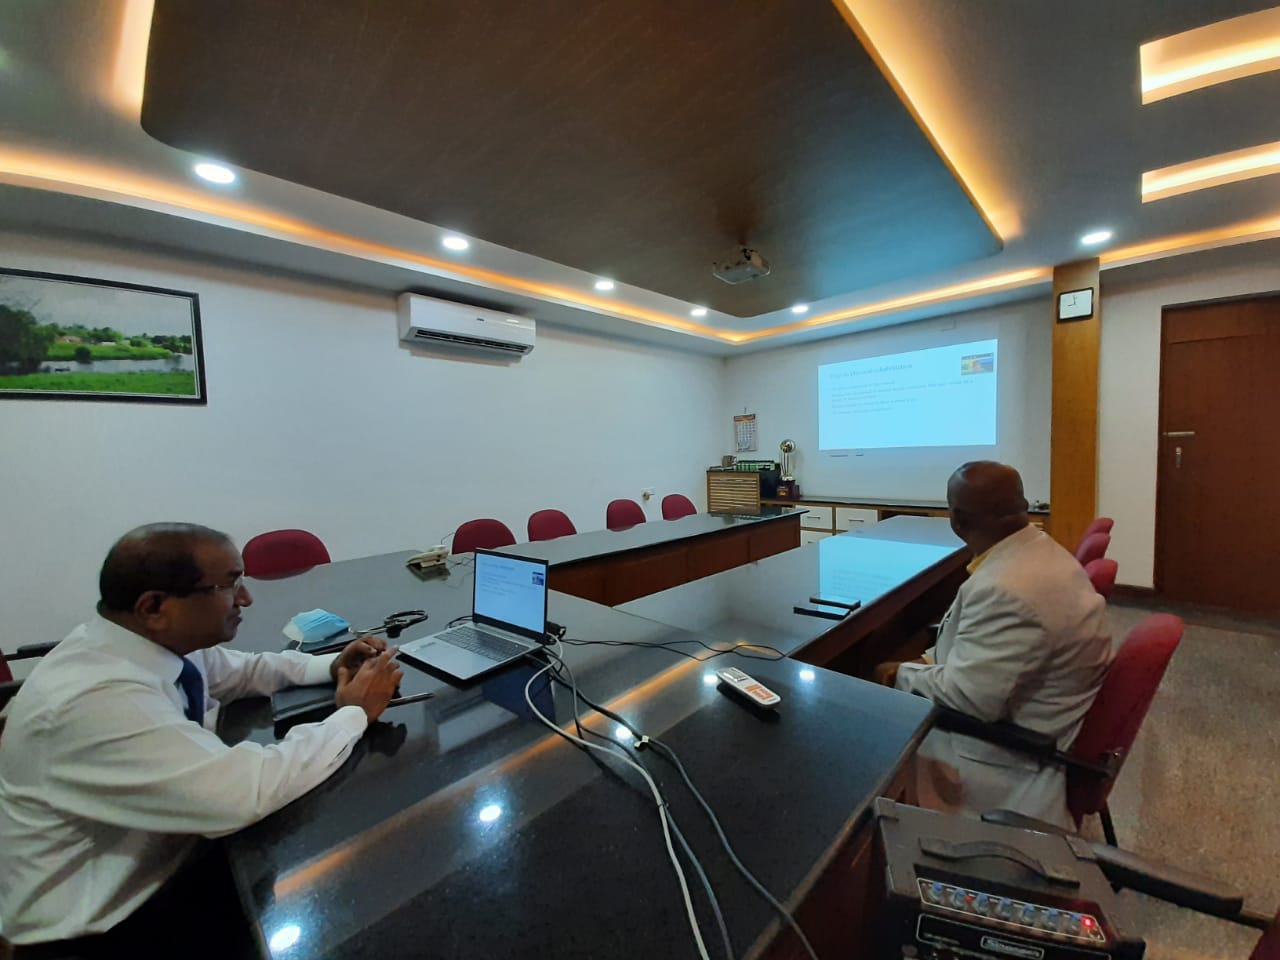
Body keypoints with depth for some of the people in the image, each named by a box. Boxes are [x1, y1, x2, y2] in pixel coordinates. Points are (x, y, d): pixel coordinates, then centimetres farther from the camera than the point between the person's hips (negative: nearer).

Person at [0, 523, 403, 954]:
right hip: (91, 928, -6)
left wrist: (332, 666, -9)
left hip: (148, 871, 7)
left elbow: (240, 671, 7)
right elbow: (247, 792, -38)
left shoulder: (154, 640, -11)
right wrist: (354, 714, -25)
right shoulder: (98, 701, -36)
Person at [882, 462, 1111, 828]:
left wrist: (904, 675, -14)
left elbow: (964, 699, -31)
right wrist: (930, 662, 2)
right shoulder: (1039, 550, -2)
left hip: (1026, 754, -9)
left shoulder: (1005, 589, -35)